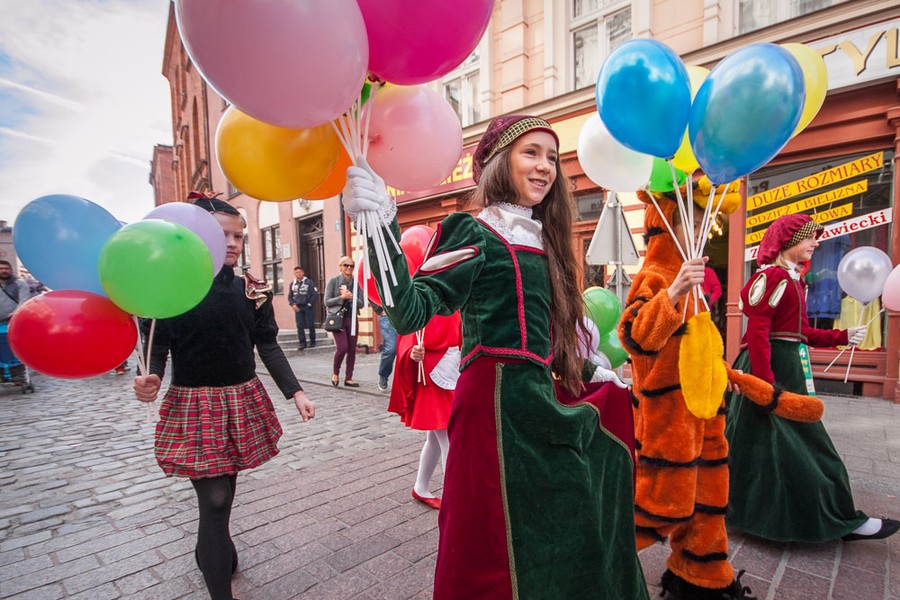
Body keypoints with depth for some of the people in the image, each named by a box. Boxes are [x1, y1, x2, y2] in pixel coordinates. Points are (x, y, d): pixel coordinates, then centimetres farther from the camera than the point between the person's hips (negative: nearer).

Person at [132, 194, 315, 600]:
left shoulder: (252, 290, 1)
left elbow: (268, 346, 3)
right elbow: (157, 346, -5)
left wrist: (295, 392, -4)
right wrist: (148, 381, -26)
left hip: (243, 402, 4)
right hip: (194, 405, -3)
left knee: (222, 492, 19)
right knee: (215, 500, -4)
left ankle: (210, 550, 48)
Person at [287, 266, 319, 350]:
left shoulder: (309, 282, -5)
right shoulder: (292, 284, 9)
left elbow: (315, 295, -7)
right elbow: (289, 296, 15)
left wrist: (309, 304, -8)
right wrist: (293, 304, 0)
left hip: (307, 307, -4)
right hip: (297, 308, 4)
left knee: (310, 325, 0)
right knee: (300, 326, 3)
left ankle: (312, 342, 14)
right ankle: (302, 343, 8)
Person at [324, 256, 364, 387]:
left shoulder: (356, 282, 7)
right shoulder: (333, 281, 0)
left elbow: (361, 304, 4)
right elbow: (327, 302, -4)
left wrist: (350, 296, -12)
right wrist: (342, 297, -14)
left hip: (352, 319, 4)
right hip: (337, 318, -3)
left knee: (352, 349, 3)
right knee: (342, 347, -12)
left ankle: (348, 378, 16)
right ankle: (335, 373, 13)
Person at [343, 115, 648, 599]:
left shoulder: (542, 239, 14)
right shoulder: (476, 233, -9)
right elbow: (411, 312, -22)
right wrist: (378, 227, -33)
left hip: (541, 402, 8)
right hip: (498, 403, -8)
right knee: (499, 557, 6)